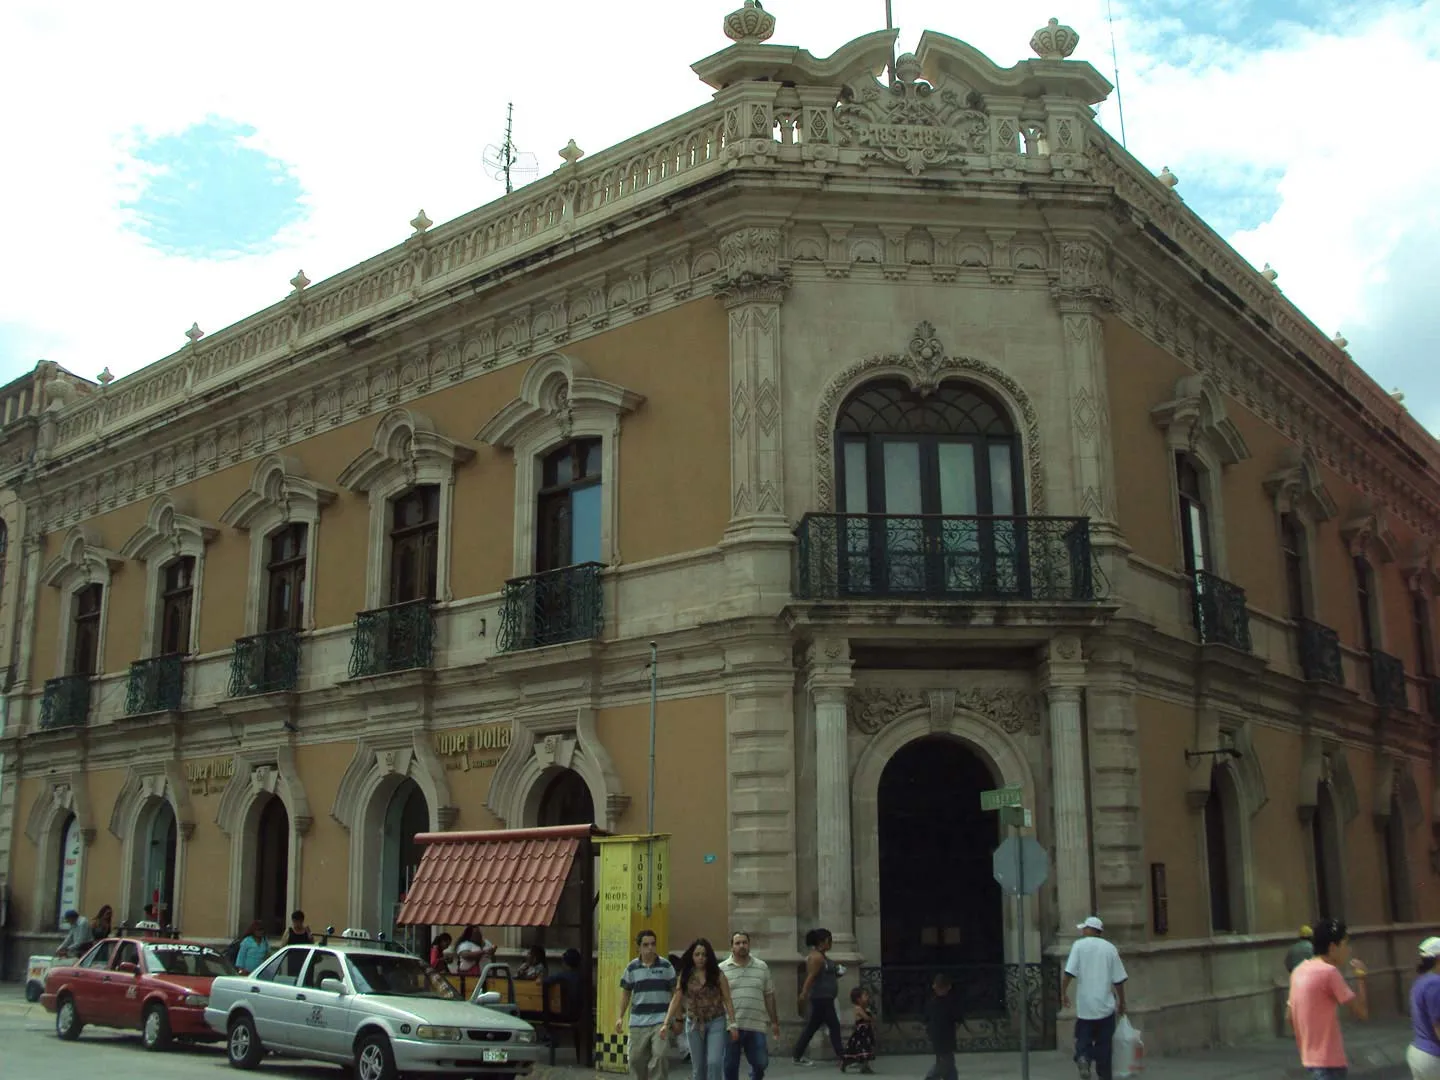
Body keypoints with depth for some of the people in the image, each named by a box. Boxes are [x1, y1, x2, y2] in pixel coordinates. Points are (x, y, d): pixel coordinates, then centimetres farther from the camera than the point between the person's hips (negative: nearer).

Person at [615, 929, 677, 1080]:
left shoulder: (666, 966, 1)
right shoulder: (632, 968, 5)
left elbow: (675, 992, 5)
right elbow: (626, 993, 13)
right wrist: (620, 1017, 6)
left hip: (661, 1020, -2)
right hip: (638, 1021, 2)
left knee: (660, 1056, -15)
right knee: (636, 1059, 7)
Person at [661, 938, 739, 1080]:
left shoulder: (717, 975, -6)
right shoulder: (685, 976, -1)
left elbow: (727, 1000, -4)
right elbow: (676, 1000, -4)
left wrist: (732, 1024, -9)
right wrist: (666, 1023, -12)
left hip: (716, 1023, -2)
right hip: (694, 1024, 2)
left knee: (714, 1063, -14)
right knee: (698, 1067, 10)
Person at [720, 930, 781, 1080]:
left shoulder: (762, 967, 8)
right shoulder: (721, 969, 0)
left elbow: (769, 996, 12)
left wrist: (774, 1021, 10)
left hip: (756, 1026, 2)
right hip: (730, 1027, -2)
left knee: (761, 1063, 3)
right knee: (730, 1066, 5)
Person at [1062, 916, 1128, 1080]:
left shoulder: (1079, 945, -3)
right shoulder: (1110, 948, 3)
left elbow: (1069, 973, -12)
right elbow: (1119, 980, 3)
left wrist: (1063, 992, -1)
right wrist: (1121, 1003, 14)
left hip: (1085, 1005, -2)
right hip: (1105, 1005, 2)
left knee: (1083, 1039, 9)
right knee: (1104, 1043, 13)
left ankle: (1083, 1058, -18)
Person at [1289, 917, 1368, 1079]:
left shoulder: (1300, 971, 9)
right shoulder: (1329, 972, -18)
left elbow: (1290, 1017, 14)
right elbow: (1362, 1012, -14)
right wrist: (1360, 978, -2)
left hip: (1312, 1055, 9)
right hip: (1328, 1060, -9)